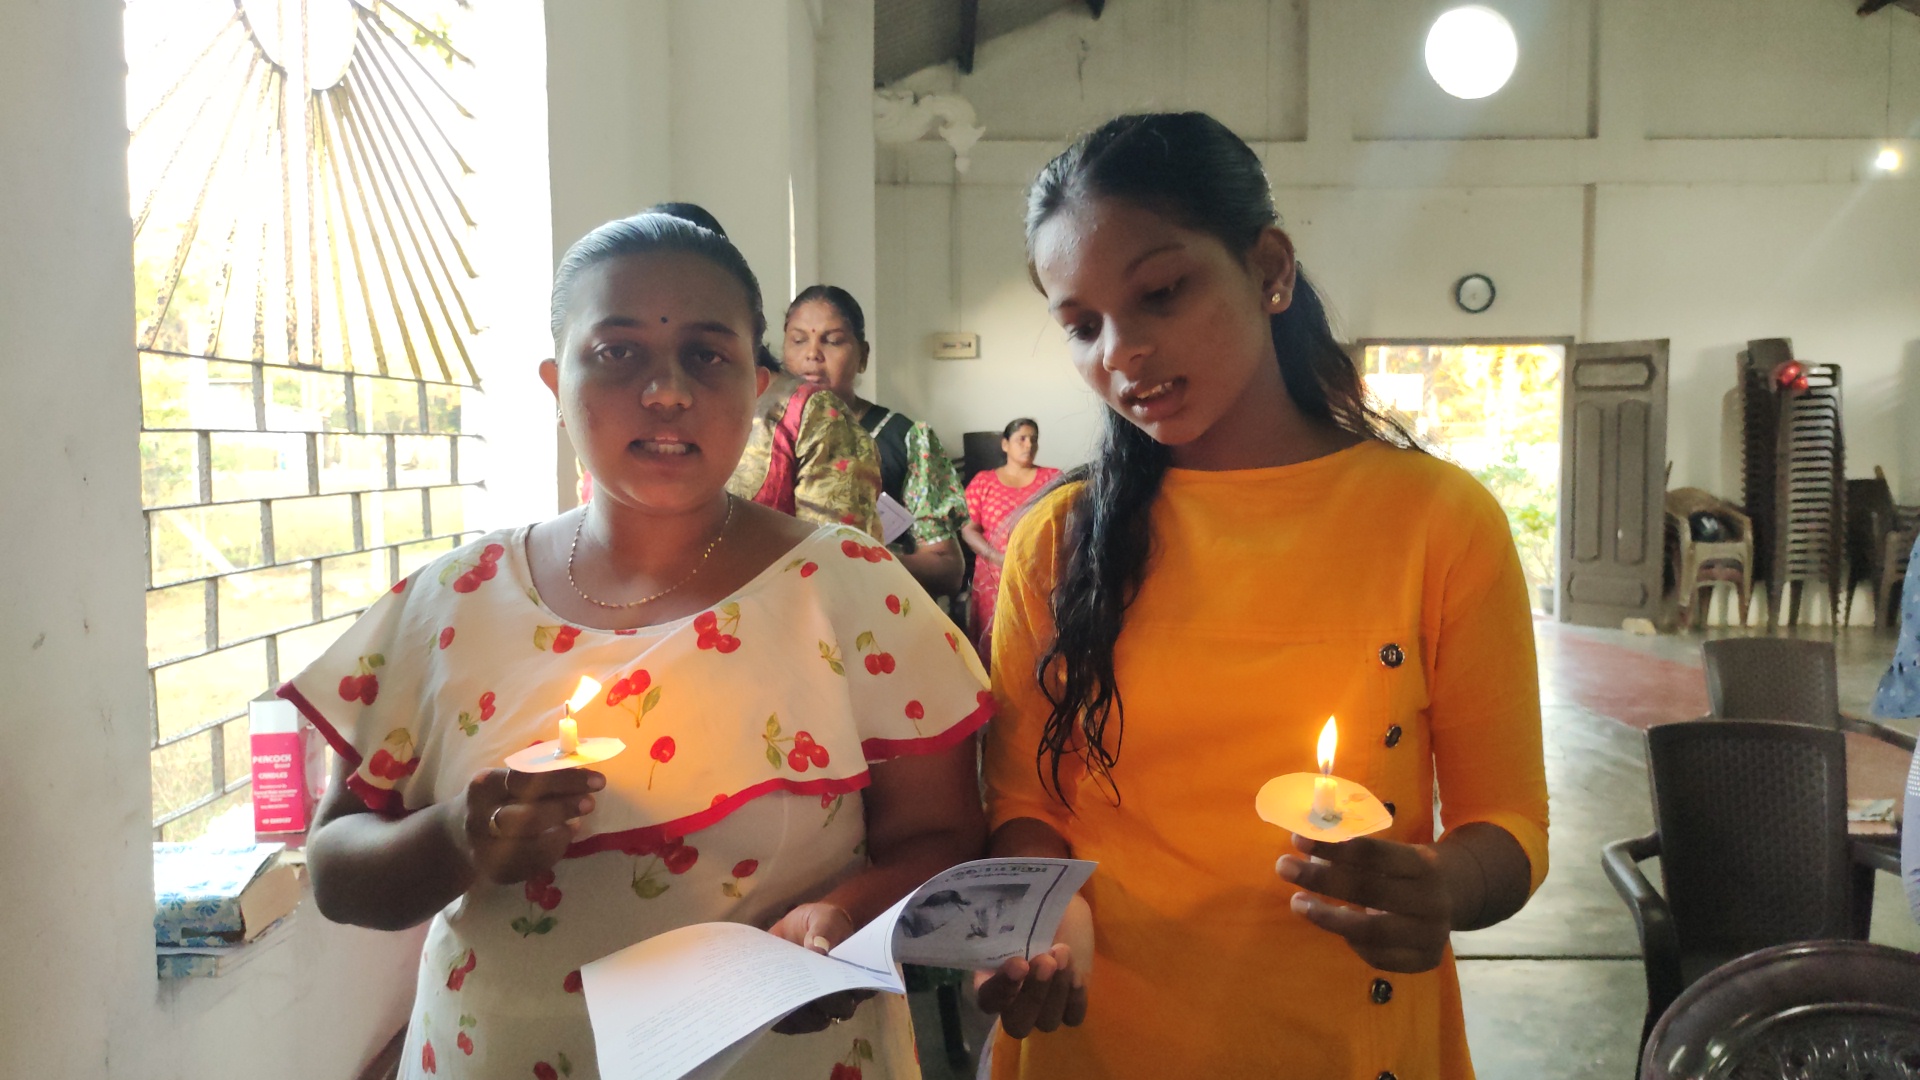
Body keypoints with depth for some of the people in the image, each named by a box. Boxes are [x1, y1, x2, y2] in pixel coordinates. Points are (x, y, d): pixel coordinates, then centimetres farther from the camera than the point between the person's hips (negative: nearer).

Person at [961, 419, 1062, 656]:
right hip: (995, 578, 0)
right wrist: (999, 557, -11)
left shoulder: (1053, 479, 11)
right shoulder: (983, 482, 10)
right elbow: (968, 529, 3)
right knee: (994, 644, -2)